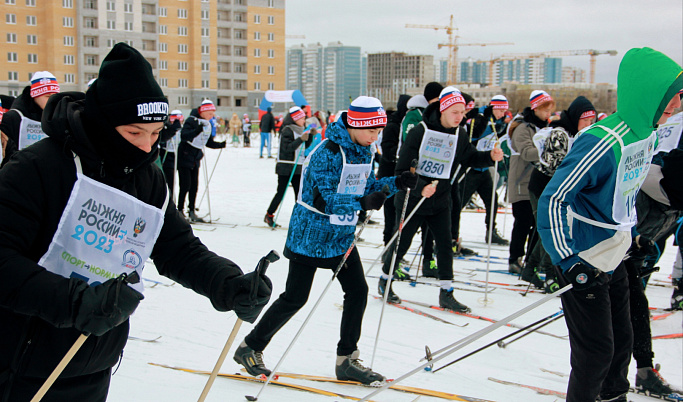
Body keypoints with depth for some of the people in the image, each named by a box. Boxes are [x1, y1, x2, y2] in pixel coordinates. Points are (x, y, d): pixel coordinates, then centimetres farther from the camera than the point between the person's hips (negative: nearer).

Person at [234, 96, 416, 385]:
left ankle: (347, 360, 16)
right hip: (311, 233, -8)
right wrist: (362, 203, -41)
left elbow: (368, 186, 12)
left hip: (342, 235, 8)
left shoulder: (363, 151, 3)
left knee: (358, 290, 4)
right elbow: (322, 199, -29)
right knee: (295, 297, 0)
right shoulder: (328, 152, -23)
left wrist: (397, 183, -6)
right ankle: (250, 348, 17)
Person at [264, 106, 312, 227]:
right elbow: (287, 148, -22)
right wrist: (301, 139, -27)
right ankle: (269, 215, 10)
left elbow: (306, 146, 20)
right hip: (285, 168, -8)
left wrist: (310, 136, 5)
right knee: (281, 192, -3)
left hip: (297, 167, 8)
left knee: (299, 192, 3)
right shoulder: (287, 131, -12)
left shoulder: (299, 130, 14)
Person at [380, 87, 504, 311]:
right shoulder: (420, 132, -19)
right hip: (411, 200, -4)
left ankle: (446, 294, 9)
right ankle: (384, 280, 30)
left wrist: (490, 157, -11)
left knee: (445, 244, 0)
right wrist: (419, 188, -32)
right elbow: (403, 170, -19)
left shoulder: (460, 135, -1)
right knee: (402, 243, 7)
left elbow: (469, 158, 8)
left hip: (440, 201, 5)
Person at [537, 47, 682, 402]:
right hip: (583, 262, -9)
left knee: (621, 339, 21)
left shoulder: (647, 135, 1)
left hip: (614, 259, 9)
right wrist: (568, 260, -27)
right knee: (597, 349, 0)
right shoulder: (603, 143, -28)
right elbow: (553, 199, -27)